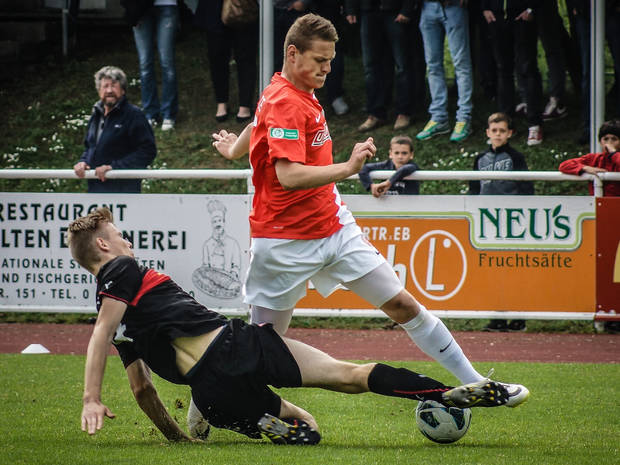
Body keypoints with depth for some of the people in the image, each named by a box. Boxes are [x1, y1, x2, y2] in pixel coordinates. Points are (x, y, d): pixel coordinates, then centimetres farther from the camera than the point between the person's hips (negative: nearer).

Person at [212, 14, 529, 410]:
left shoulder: (302, 94, 8)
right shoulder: (284, 103, -19)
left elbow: (260, 121, 31)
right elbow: (288, 175, -32)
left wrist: (235, 148, 51)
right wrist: (348, 168, -42)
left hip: (334, 228, 8)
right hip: (287, 242, -8)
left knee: (403, 305, 2)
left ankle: (475, 384, 4)